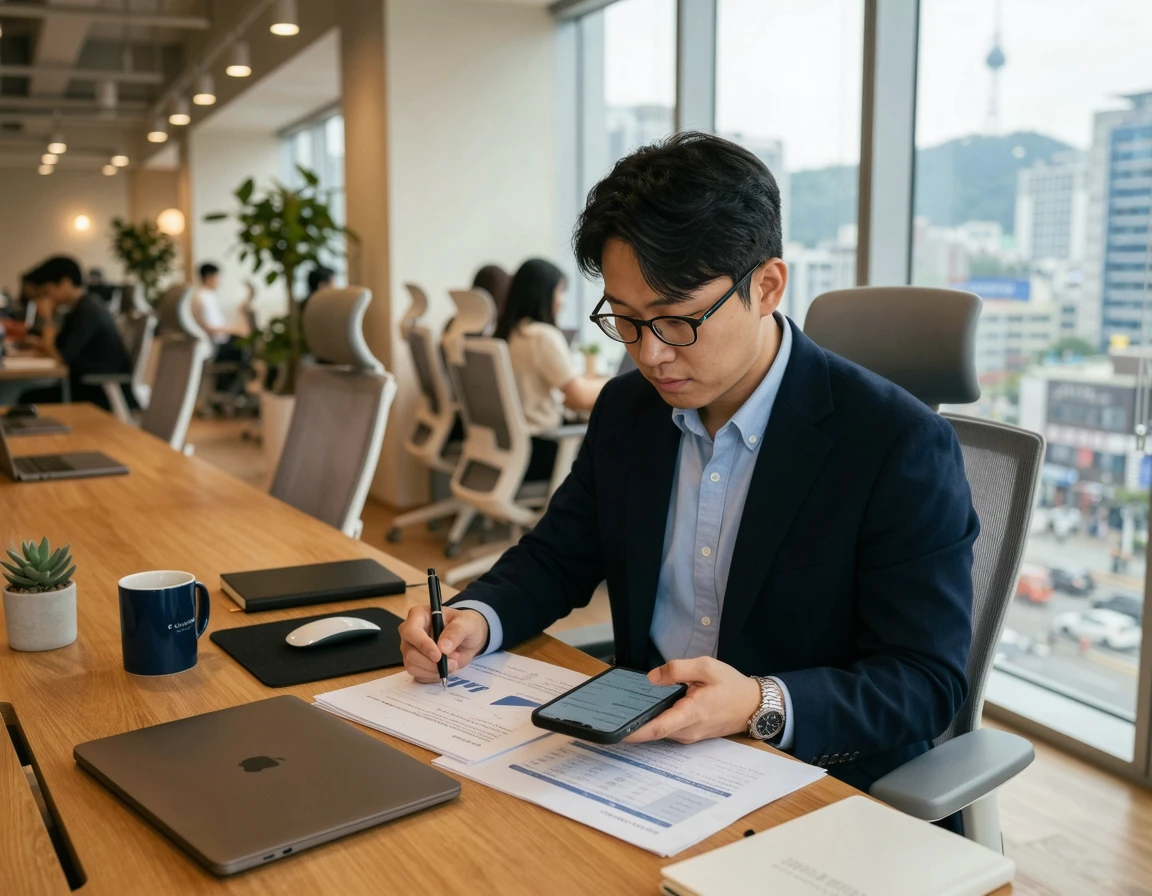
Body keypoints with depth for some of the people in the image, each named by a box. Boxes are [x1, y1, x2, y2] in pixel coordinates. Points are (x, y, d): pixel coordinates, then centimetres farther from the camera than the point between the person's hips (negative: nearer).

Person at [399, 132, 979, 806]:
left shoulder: (901, 446, -17)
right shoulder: (625, 409, 4)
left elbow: (928, 682, -15)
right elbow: (559, 555, 14)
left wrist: (763, 706, -32)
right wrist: (476, 618, -7)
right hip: (636, 747, 6)